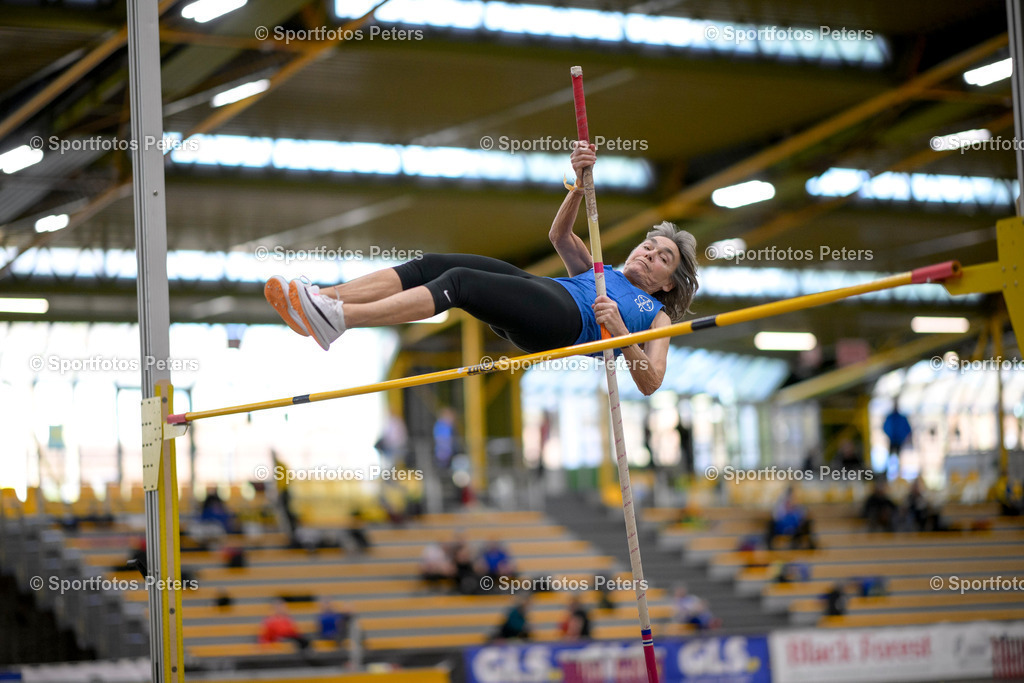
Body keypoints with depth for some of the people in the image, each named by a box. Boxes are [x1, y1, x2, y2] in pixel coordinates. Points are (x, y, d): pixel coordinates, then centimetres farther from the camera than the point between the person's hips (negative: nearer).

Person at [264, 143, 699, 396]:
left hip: (562, 320, -6)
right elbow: (560, 236, 24)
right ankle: (319, 299, -29)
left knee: (459, 282, -30)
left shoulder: (657, 316, 23)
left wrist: (619, 331, -11)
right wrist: (581, 185, 7)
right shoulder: (596, 272, 40)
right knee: (429, 266, -17)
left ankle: (336, 320, -44)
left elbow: (650, 383, 5)